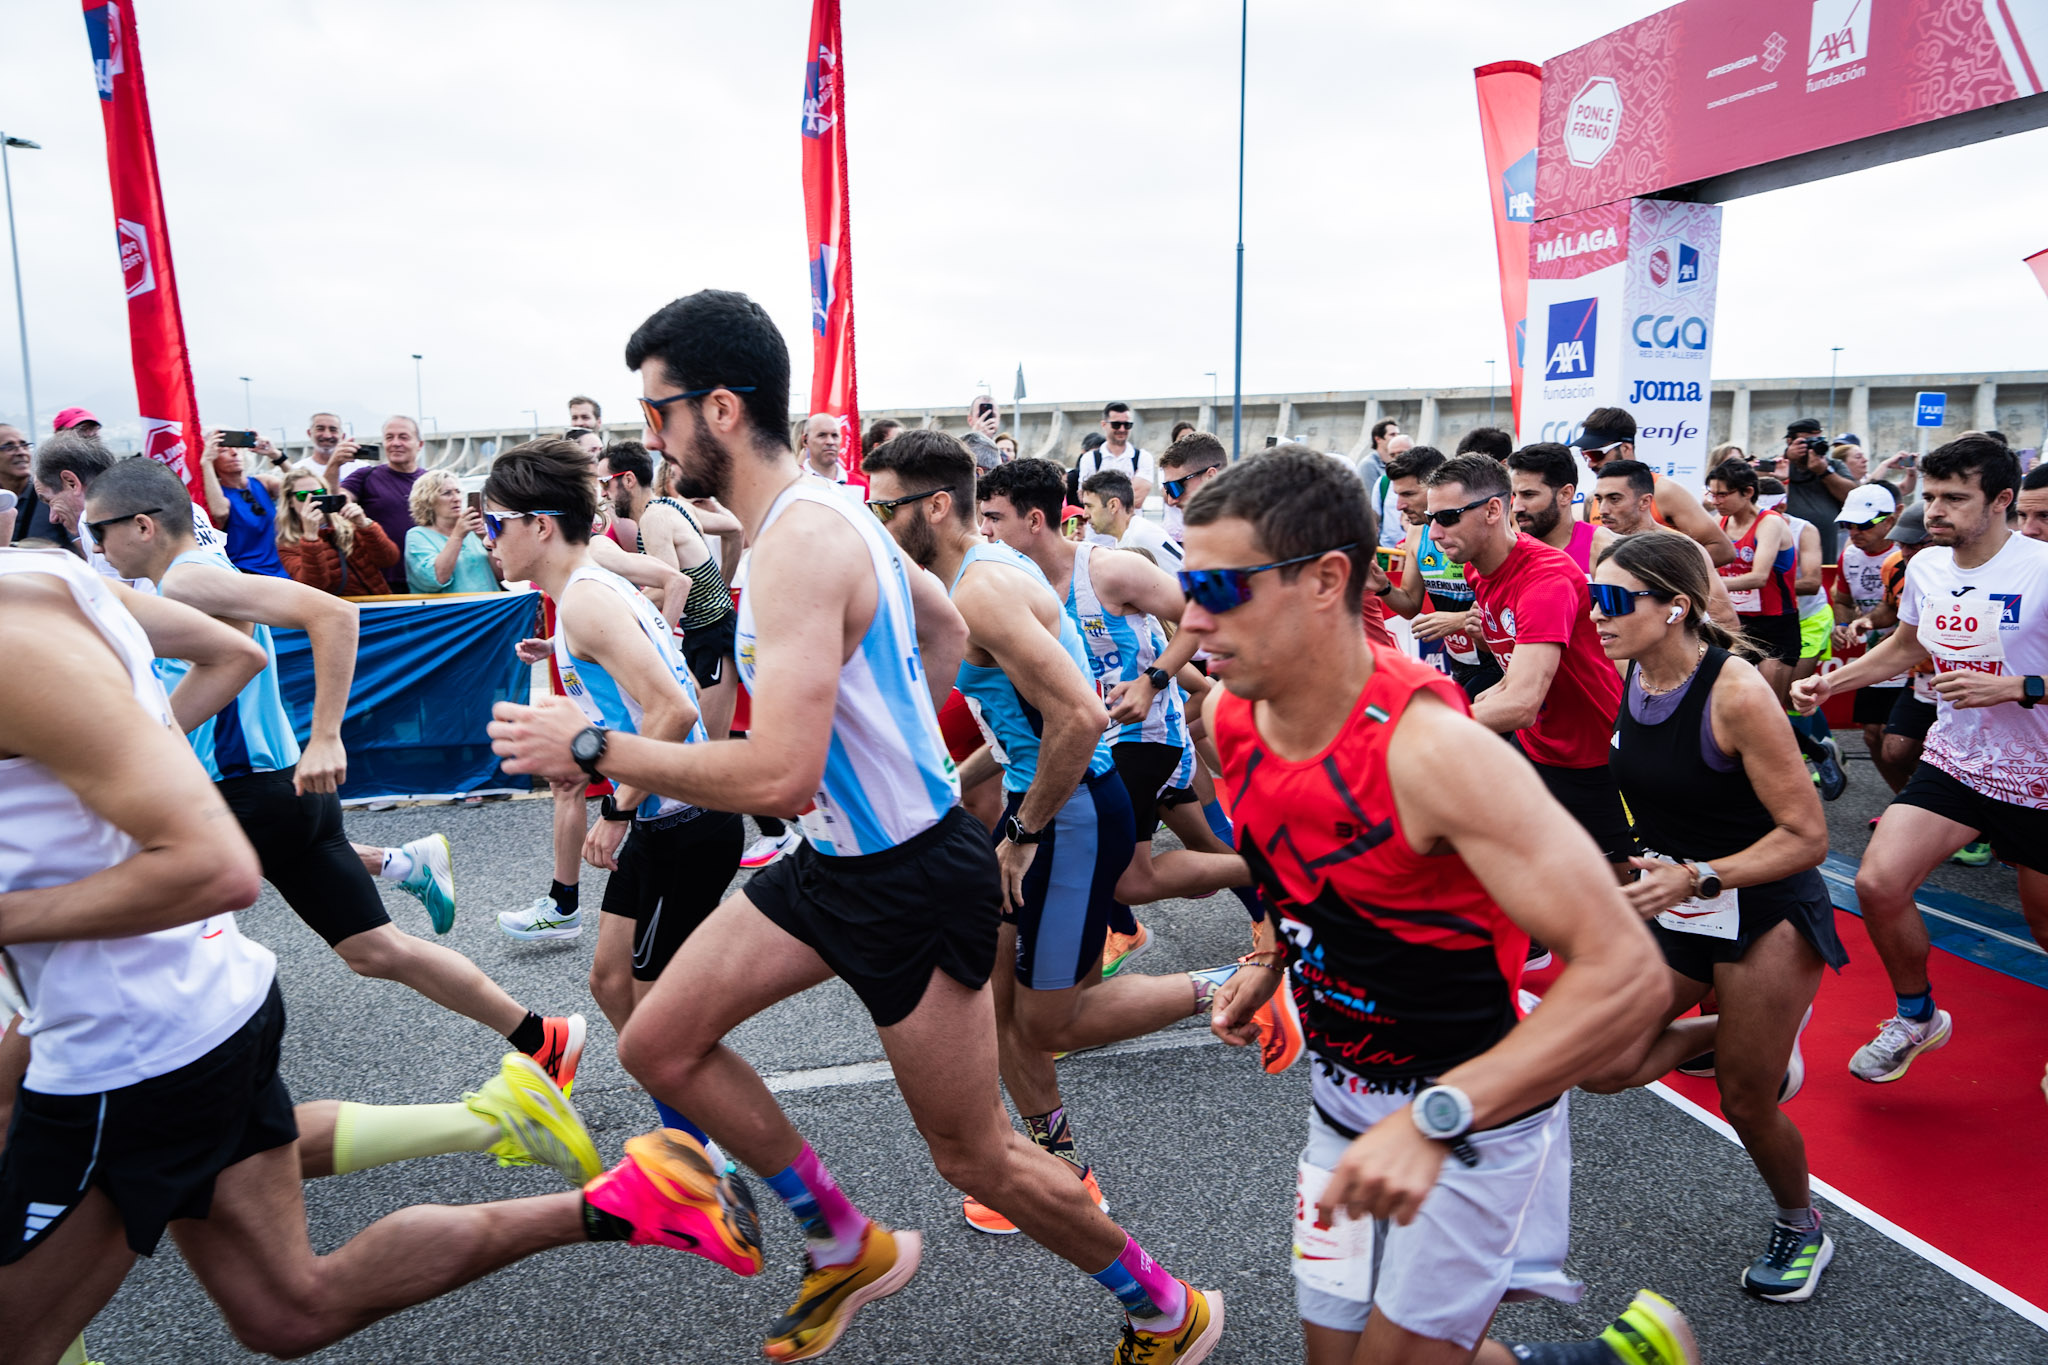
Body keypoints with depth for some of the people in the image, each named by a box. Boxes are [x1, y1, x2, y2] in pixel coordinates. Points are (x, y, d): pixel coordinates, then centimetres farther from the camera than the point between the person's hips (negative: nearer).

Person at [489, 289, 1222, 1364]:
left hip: (914, 880, -9)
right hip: (839, 855, 10)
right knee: (657, 1044, 11)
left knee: (976, 1158, 6)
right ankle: (849, 1247, 28)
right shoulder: (823, 512, 6)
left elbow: (778, 774, -33)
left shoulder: (799, 541, -25)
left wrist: (591, 748, -22)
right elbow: (946, 630, 21)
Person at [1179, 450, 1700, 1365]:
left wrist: (1436, 1119, -42)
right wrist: (1274, 963, 2)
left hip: (1473, 1116, -7)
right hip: (1344, 1096, 7)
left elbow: (1626, 977, -34)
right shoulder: (1230, 716, -9)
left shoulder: (1432, 750, -31)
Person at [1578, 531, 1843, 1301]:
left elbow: (1807, 837, -22)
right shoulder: (1628, 675, -5)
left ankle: (1802, 1231, 37)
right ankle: (1730, 1031, 25)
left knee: (1745, 1102, 6)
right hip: (1672, 904, 6)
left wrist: (1698, 879, -31)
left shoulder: (1736, 692, -25)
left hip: (1768, 912, -6)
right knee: (1604, 1068, -4)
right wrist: (1652, 873, 15)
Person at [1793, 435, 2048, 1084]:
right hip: (1953, 760, 4)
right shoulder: (1925, 567, 0)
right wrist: (1828, 681, 9)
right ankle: (1917, 1018, 15)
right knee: (1878, 883, -10)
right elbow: (1905, 645, 19)